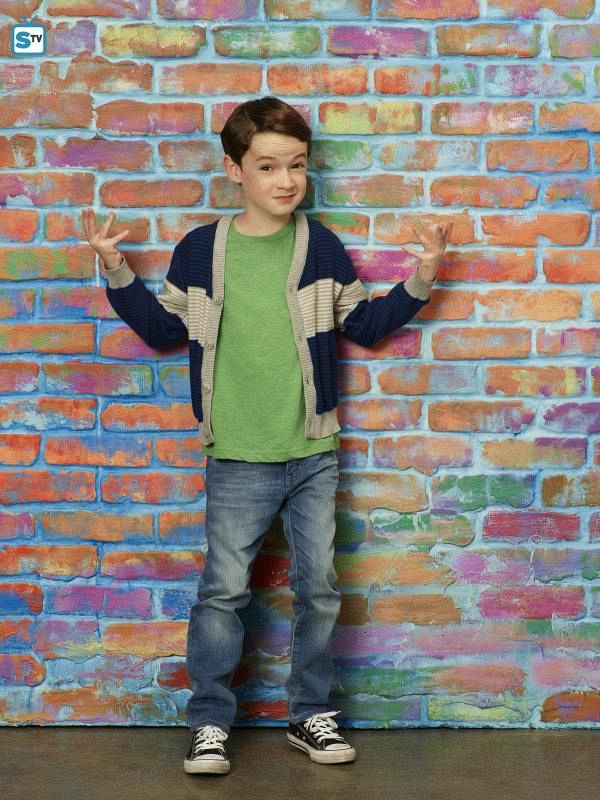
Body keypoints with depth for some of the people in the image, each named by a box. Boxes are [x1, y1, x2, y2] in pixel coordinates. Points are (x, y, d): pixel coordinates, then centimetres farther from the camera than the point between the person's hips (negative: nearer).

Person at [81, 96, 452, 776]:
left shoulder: (322, 248, 2)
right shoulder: (199, 250, -1)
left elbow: (364, 324, 11)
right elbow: (162, 327, 9)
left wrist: (419, 281, 1)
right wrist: (117, 274, -1)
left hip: (315, 454, 2)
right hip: (238, 460, -2)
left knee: (319, 587, 9)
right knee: (223, 591, 2)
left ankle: (311, 714, 25)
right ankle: (210, 723, 18)